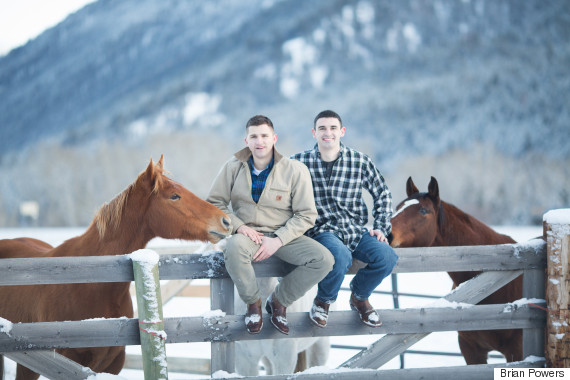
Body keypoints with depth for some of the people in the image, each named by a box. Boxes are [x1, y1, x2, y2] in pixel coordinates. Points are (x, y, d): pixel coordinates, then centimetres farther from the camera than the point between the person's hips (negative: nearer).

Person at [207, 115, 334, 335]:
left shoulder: (295, 171, -4)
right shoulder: (234, 167, 0)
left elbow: (306, 215, -3)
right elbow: (214, 203, 6)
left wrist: (278, 240, -16)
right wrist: (238, 226, -13)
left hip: (283, 236, 1)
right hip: (247, 234, -1)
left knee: (324, 260, -24)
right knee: (234, 248, -39)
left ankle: (278, 300, 0)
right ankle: (253, 304, -10)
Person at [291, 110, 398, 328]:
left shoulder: (360, 161, 2)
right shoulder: (300, 162, -2)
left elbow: (382, 194, 14)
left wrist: (381, 228, 5)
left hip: (356, 230, 3)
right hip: (321, 231, -3)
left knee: (387, 257, -25)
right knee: (341, 256, -37)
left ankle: (359, 297, 8)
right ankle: (323, 301, -3)